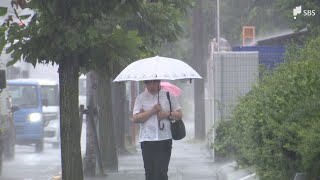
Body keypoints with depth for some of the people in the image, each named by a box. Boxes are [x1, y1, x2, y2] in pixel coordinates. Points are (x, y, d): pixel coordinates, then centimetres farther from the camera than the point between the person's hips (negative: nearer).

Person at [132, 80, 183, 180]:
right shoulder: (140, 98, 6)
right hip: (147, 140, 0)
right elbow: (135, 118, -3)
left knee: (162, 172, -8)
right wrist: (152, 111, -10)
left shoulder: (168, 96, 8)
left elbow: (179, 115, 10)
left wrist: (167, 114, -8)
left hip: (165, 139, 0)